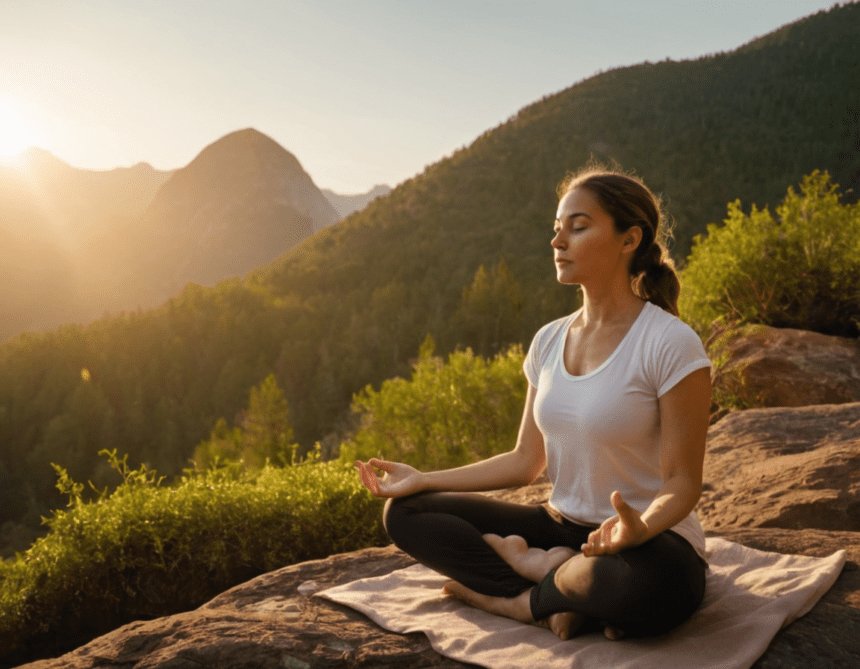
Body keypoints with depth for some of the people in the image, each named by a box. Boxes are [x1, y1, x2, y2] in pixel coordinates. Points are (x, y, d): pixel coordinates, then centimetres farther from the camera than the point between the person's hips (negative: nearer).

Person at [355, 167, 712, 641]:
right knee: (405, 513, -3)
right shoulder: (549, 341, 4)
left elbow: (682, 482, -15)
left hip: (649, 543, -6)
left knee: (645, 587, -42)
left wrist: (640, 527, -37)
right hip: (562, 528, 6)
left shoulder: (670, 344, -16)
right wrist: (423, 479, 2)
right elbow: (525, 461, 7)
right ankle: (561, 585, -13)